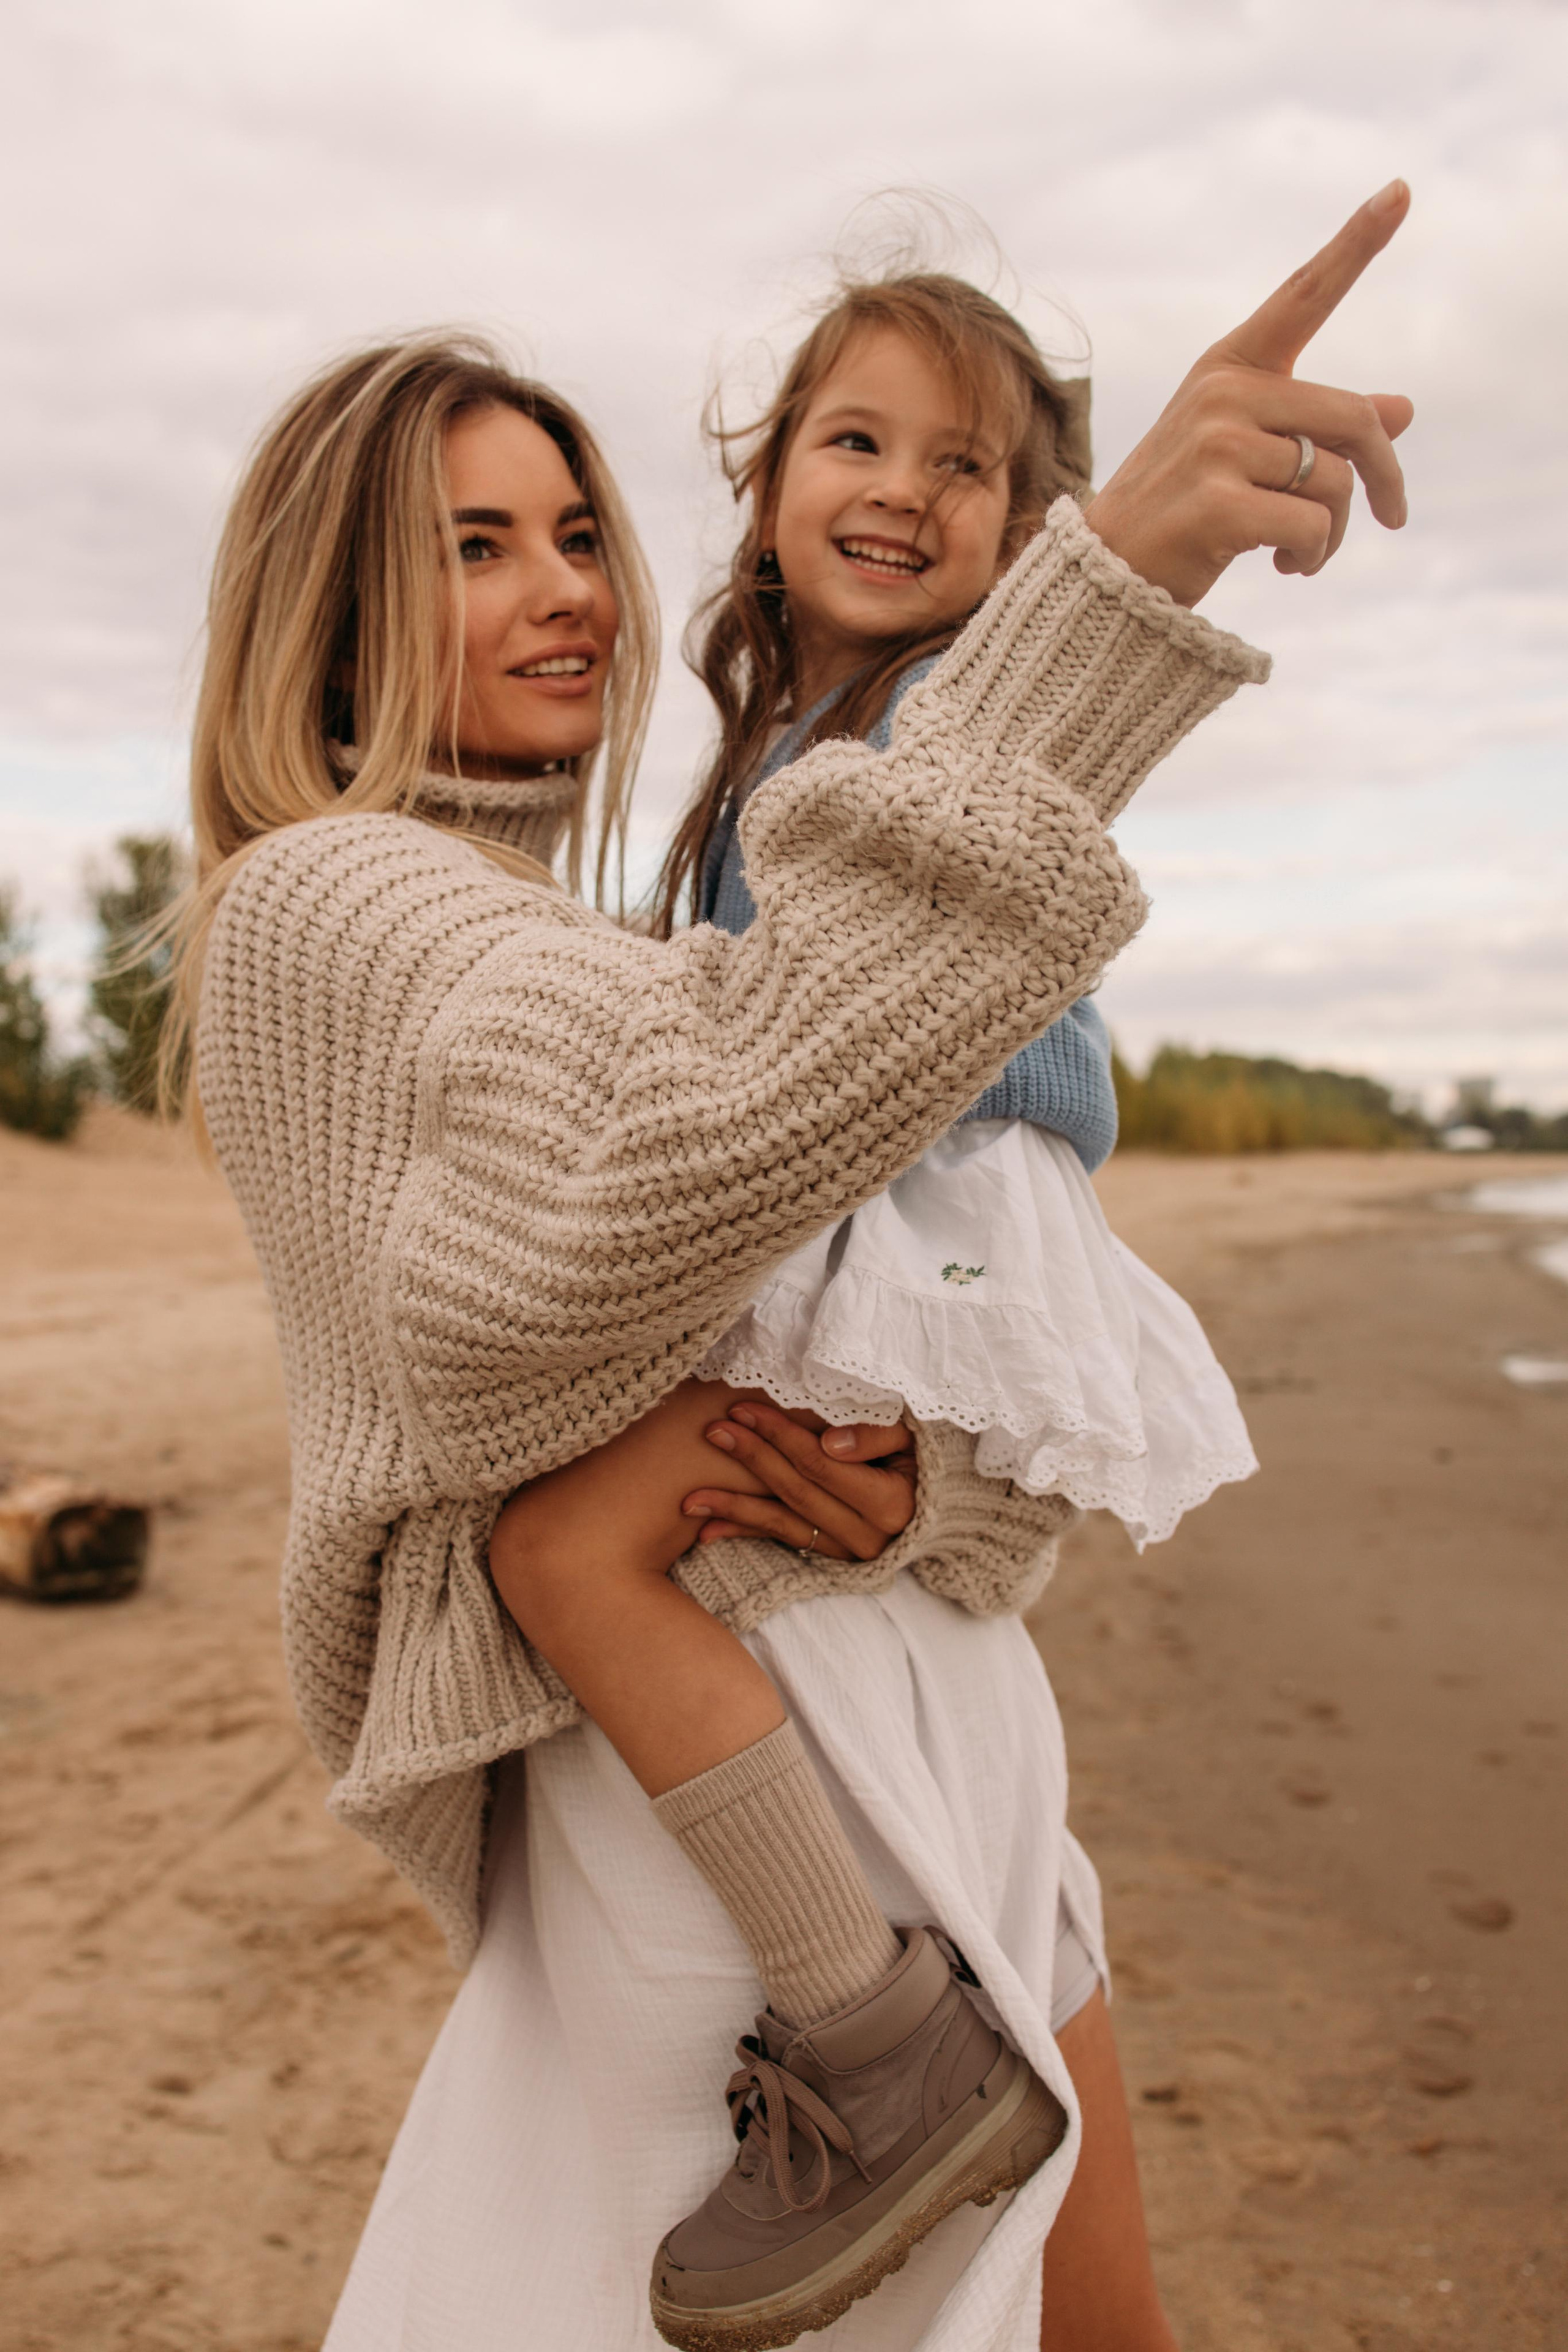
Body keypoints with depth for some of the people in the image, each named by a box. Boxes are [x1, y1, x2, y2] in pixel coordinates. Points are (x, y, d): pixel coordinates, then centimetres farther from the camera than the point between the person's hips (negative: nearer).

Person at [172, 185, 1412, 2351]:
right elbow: (724, 1101, -29)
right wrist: (1116, 581, -33)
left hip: (909, 1669, 6)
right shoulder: (311, 903, -5)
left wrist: (917, 1464, -14)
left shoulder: (515, 944, 19)